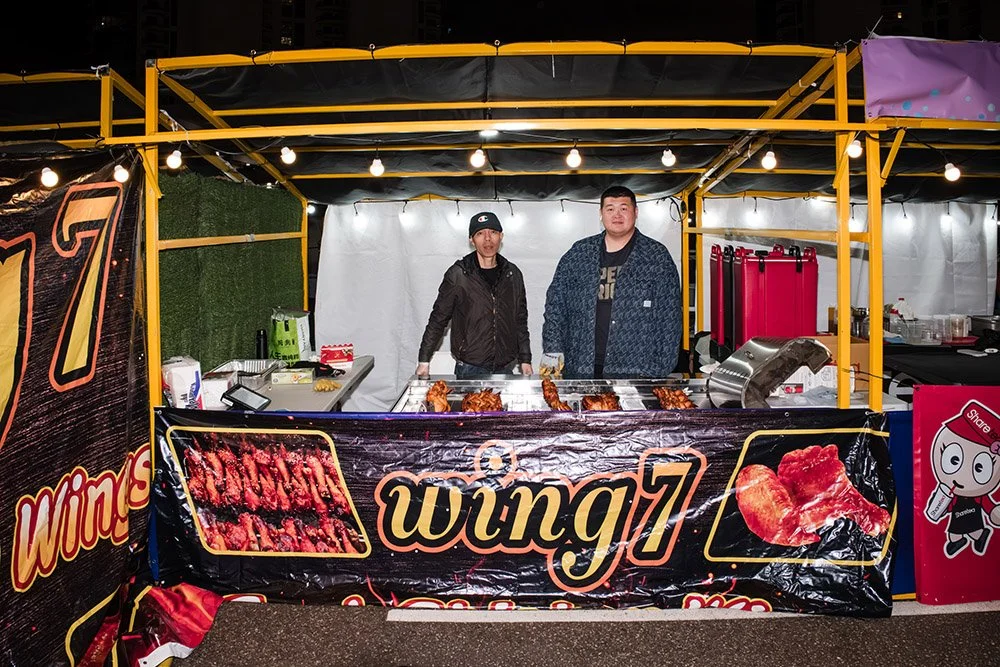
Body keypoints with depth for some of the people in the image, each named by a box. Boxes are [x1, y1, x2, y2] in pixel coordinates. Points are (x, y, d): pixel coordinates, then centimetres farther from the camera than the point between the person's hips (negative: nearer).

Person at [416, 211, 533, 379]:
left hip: (505, 369, 3)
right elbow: (438, 319, 0)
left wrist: (525, 359, 12)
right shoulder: (457, 274, -5)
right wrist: (424, 361, -2)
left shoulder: (512, 274, 7)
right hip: (469, 370, -3)